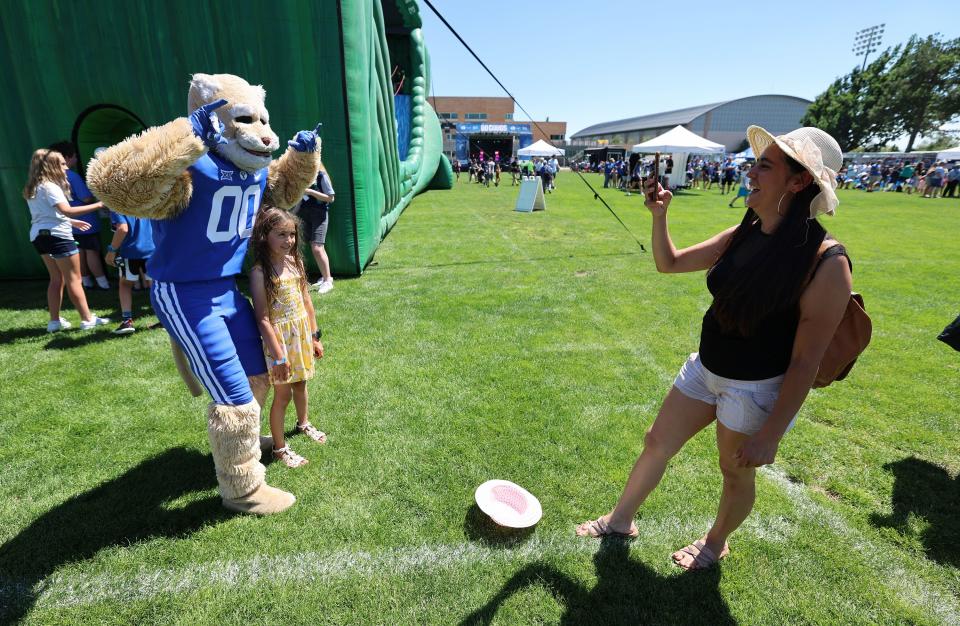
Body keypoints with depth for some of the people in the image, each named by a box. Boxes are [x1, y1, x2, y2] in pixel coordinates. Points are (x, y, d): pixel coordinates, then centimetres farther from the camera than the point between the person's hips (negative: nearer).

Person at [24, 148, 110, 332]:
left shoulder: (33, 188, 17)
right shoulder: (50, 186, -13)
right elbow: (65, 210, -25)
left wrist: (72, 222, 27)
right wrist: (97, 205, -28)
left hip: (39, 235, 9)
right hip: (57, 235, -9)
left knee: (57, 279, 15)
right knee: (74, 280, -5)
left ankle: (54, 321, 16)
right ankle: (87, 319, -3)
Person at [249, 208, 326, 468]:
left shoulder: (295, 262, 1)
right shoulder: (260, 272, -18)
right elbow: (263, 319, -19)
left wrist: (314, 337, 10)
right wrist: (278, 356, -19)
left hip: (302, 335, 6)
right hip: (279, 339, -6)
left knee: (300, 384, 23)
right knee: (282, 394, 6)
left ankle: (303, 424, 49)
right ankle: (279, 449, 24)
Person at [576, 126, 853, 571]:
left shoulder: (825, 262, -24)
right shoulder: (742, 234, -4)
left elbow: (806, 360, -21)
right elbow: (669, 263, 6)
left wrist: (770, 435, -18)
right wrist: (659, 215, -10)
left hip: (758, 389, -6)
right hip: (704, 368, 7)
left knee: (736, 472, 17)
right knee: (656, 443, 16)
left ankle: (716, 542, 49)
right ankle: (620, 520, 40)